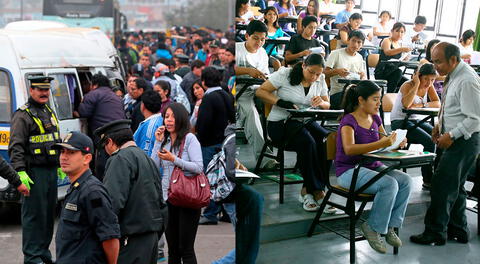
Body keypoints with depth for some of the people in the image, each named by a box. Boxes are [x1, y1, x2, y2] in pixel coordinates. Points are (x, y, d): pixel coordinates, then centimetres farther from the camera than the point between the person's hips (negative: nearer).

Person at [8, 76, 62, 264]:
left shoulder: (50, 112, 18)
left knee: (49, 213, 14)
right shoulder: (23, 115, -8)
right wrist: (20, 172, -22)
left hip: (51, 171, 8)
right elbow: (16, 147, -14)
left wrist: (59, 165, 23)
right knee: (33, 215, -4)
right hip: (34, 173, -8)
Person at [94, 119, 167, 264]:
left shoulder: (121, 159, -10)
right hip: (151, 236, 9)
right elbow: (161, 204, 21)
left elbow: (113, 201, -22)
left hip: (130, 241, -9)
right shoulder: (148, 159, 18)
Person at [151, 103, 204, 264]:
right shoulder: (164, 140, 12)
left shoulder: (190, 138, -5)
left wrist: (174, 159, -17)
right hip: (167, 197, 6)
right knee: (172, 249, 14)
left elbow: (199, 167, -14)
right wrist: (158, 142, 0)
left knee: (186, 249, -1)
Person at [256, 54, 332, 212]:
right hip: (280, 123, -5)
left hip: (306, 121, 5)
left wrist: (321, 103, -13)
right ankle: (314, 189, -20)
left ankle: (308, 190, -18)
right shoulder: (284, 74, -6)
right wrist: (281, 102, -23)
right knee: (308, 142, -35)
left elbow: (327, 105, 13)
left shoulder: (320, 80, 8)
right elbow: (260, 92, -7)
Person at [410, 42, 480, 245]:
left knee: (442, 187, -5)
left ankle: (435, 233, 8)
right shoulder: (453, 76, 7)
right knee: (454, 187, 18)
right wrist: (439, 125, 10)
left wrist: (451, 135, -21)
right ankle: (458, 231, 32)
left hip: (463, 141, -10)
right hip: (451, 137, 10)